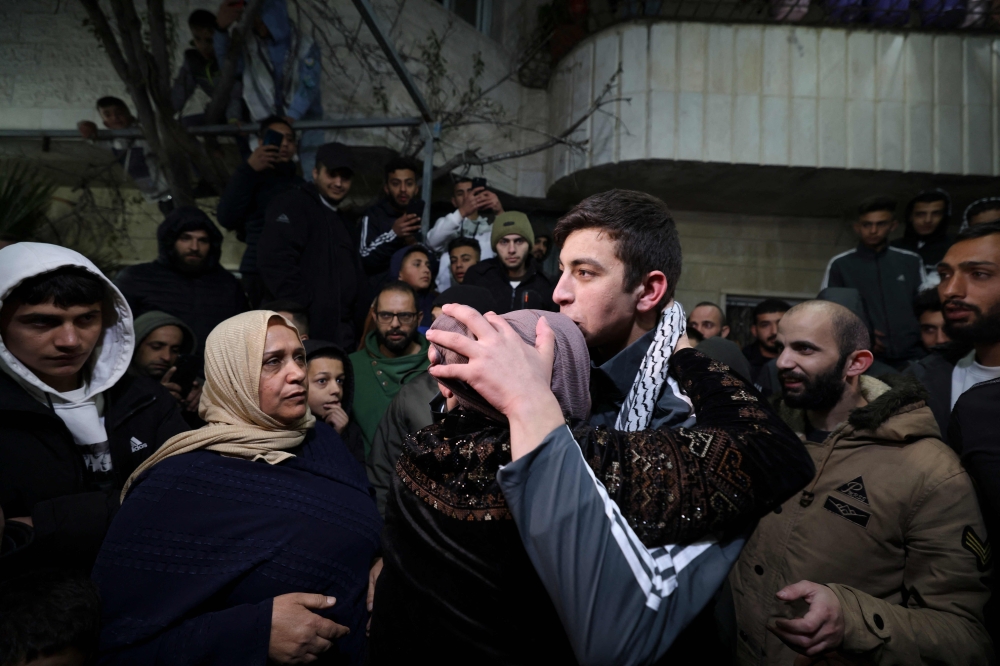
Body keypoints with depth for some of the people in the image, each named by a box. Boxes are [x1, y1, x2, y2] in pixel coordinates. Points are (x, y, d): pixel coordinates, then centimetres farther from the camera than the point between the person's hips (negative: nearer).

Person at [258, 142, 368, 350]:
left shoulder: (340, 219, 23)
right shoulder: (293, 205, -3)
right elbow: (275, 261, -17)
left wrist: (357, 321, 13)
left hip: (342, 332, 8)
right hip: (309, 329, -8)